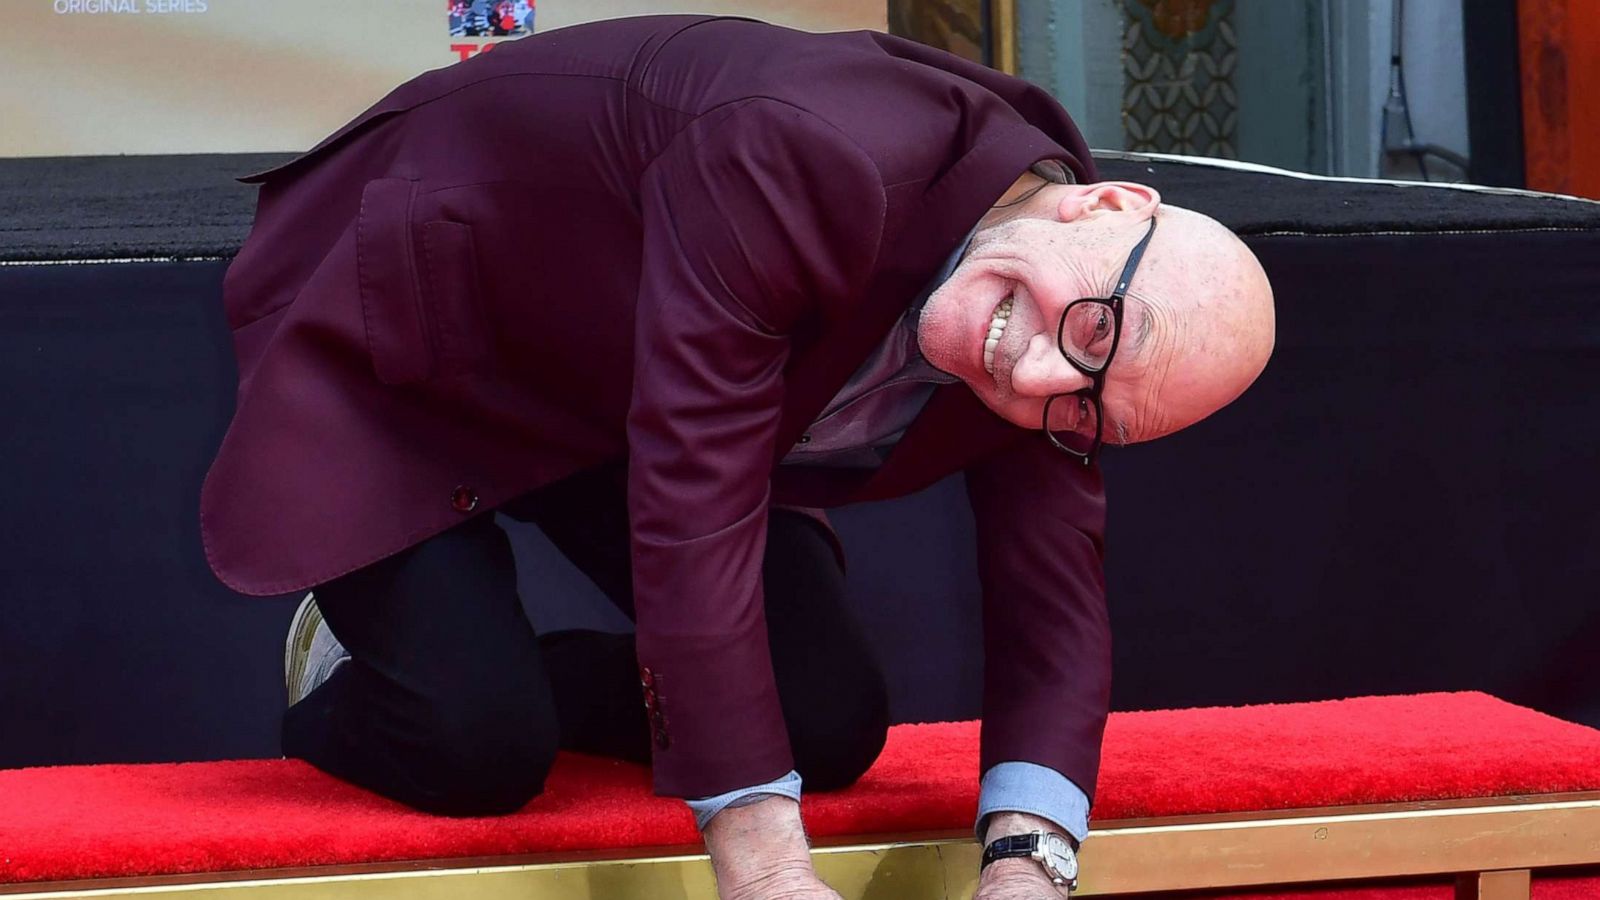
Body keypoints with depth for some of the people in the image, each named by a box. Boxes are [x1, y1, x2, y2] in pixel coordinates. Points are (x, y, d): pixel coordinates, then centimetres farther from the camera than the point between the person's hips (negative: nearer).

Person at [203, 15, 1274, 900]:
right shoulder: (810, 162, -43)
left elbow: (1055, 591, -13)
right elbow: (693, 502, -42)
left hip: (596, 388, 6)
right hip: (397, 336, -6)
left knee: (832, 726, -7)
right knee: (481, 749, -22)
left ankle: (524, 679, 20)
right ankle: (341, 688, 13)